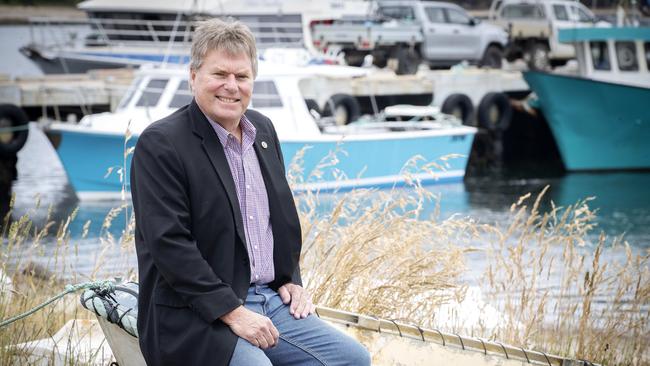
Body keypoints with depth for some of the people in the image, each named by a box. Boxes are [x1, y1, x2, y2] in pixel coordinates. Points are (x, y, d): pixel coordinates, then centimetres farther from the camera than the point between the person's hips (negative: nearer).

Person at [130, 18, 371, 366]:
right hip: (194, 316, -7)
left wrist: (291, 281, 11)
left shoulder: (263, 129, 13)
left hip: (271, 299, 7)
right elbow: (169, 243, -18)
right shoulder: (159, 144, -11)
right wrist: (232, 312, -20)